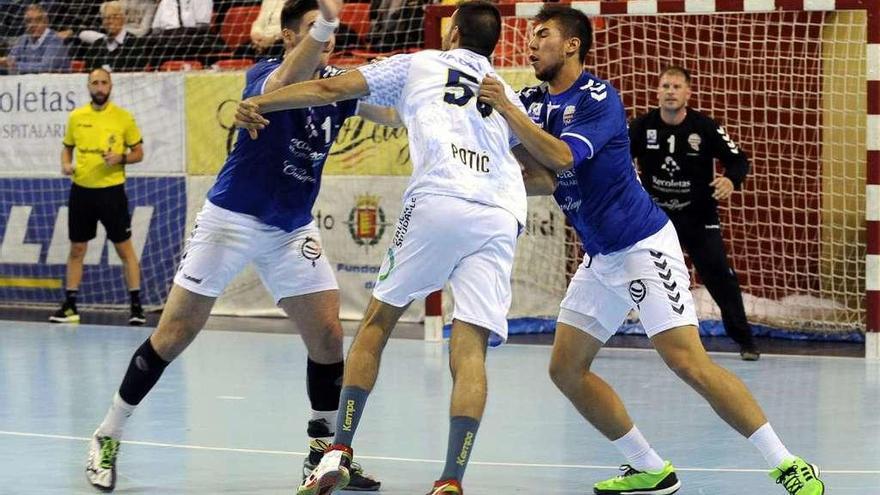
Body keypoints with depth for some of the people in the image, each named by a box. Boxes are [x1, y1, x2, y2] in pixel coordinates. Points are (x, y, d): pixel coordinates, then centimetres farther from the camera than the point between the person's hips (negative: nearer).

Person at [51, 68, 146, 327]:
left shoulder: (123, 117, -2)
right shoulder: (76, 117, 6)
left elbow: (138, 152, 2)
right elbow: (67, 147, 17)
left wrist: (120, 159, -18)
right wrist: (66, 164, -4)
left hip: (112, 190, -3)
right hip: (81, 190, 3)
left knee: (124, 248, -1)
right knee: (77, 249, 8)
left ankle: (136, 305, 4)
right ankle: (70, 305, 15)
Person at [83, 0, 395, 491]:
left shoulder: (338, 85, -1)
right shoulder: (262, 75, -16)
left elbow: (393, 112, -14)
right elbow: (286, 83, -41)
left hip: (293, 230, 5)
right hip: (232, 219, -5)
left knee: (328, 334, -4)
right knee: (175, 334, -3)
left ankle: (325, 451, 10)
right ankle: (108, 437, 9)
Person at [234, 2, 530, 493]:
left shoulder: (421, 64, 21)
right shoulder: (507, 96, 30)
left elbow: (331, 89, 14)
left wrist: (257, 103, 17)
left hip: (438, 200, -3)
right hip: (501, 218, 3)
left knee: (377, 324, 13)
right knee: (470, 352, -3)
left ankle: (339, 453, 6)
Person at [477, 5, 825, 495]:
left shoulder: (599, 98, -15)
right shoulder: (534, 101, 8)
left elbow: (561, 157, -29)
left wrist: (507, 110, -31)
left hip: (644, 246, -8)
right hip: (599, 257, 8)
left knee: (687, 360, -19)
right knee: (566, 369, 2)